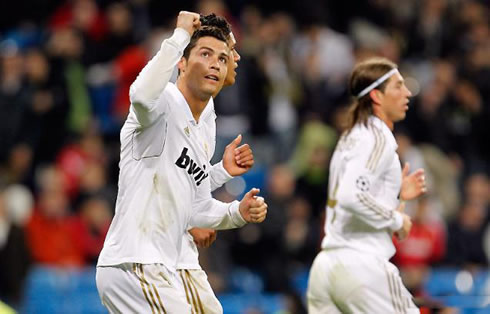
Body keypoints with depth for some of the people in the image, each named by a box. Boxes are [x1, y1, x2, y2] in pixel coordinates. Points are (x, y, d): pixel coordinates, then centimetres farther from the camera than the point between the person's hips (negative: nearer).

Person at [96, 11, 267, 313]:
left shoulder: (205, 129, 20)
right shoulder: (165, 102, -8)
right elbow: (143, 94, -36)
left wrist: (237, 212, 9)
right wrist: (181, 35, -26)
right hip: (134, 264, -10)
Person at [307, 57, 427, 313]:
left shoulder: (351, 137, 20)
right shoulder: (378, 138, -10)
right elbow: (351, 197, -23)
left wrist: (396, 194, 19)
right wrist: (397, 220, -12)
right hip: (363, 266, -9)